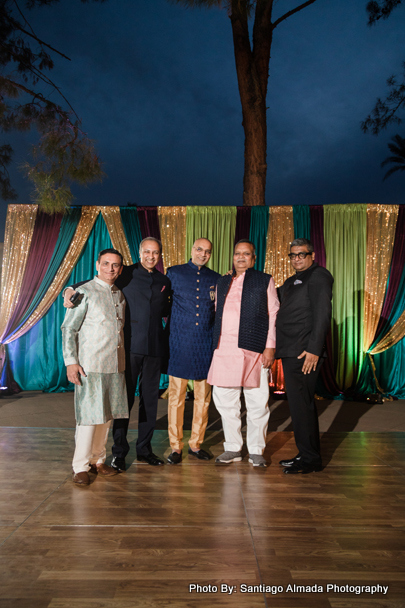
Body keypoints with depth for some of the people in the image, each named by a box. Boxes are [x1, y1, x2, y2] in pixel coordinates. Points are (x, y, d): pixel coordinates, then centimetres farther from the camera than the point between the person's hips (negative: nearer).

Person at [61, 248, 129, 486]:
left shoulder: (120, 295, 14)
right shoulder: (85, 292, -4)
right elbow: (68, 329, -5)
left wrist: (124, 359, 15)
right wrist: (71, 362, -12)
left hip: (115, 365, 6)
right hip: (90, 365, -6)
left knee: (107, 414, 10)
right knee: (89, 415, -3)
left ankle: (98, 460, 24)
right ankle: (81, 467, 10)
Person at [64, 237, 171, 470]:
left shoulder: (164, 281, 14)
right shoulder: (126, 274, 2)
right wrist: (72, 289, -17)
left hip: (155, 347, 4)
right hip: (130, 346, -4)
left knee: (150, 399, 10)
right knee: (124, 398, 1)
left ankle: (144, 449, 23)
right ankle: (119, 452, 14)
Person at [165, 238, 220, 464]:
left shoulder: (216, 279, 12)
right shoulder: (174, 273, 6)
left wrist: (218, 300, -1)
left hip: (206, 344, 3)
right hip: (180, 342, -2)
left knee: (203, 397, 8)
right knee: (176, 396, 0)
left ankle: (196, 444, 22)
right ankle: (176, 446, 13)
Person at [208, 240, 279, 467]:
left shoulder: (265, 281, 8)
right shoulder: (223, 283, 19)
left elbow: (274, 314, 2)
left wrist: (270, 346, -7)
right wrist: (215, 345, 12)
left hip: (255, 350, -3)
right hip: (225, 350, 4)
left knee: (257, 402, 2)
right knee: (225, 400, 6)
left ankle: (256, 451, 17)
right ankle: (233, 448, 21)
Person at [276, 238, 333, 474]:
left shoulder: (318, 276, -5)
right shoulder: (292, 281, 23)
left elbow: (322, 314, -16)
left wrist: (314, 349, -22)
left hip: (305, 352, -9)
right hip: (291, 352, 9)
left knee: (301, 404, -6)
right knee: (302, 403, 13)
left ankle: (310, 458, 5)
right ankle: (308, 455, 23)